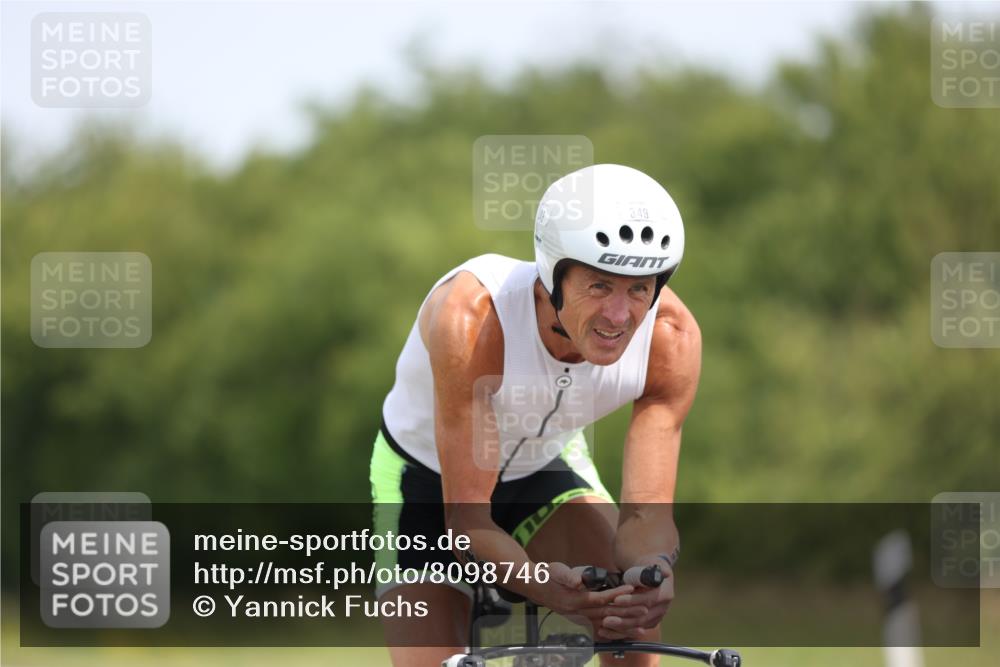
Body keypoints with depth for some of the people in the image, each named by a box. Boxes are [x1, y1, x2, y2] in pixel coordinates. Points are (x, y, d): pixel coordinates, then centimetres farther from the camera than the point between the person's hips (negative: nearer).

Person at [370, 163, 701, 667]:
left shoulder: (670, 336, -28)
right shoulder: (471, 317, -39)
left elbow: (647, 510, -27)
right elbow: (466, 522, -37)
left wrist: (652, 567, -51)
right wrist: (538, 581, -57)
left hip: (545, 469, 3)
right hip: (428, 479, -3)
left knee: (632, 603, -26)